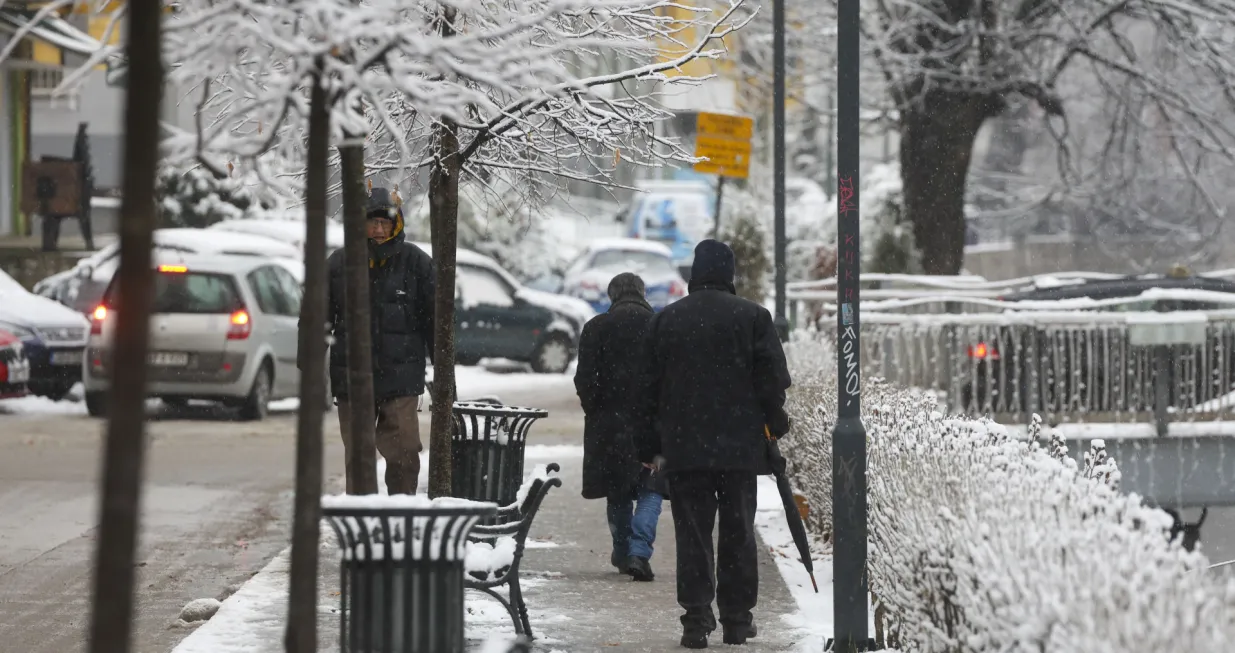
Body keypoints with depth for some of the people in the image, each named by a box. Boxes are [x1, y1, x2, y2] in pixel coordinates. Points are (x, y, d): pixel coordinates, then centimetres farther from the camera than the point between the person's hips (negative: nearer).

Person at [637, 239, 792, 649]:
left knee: (692, 532, 2)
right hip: (739, 445, -1)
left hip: (684, 446, 1)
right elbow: (772, 378, -3)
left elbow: (650, 385, 7)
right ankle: (737, 619, 9)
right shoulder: (752, 316, -2)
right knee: (738, 531, 7)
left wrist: (652, 443, 13)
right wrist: (775, 423, 12)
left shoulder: (665, 320, 4)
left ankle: (696, 619, -5)